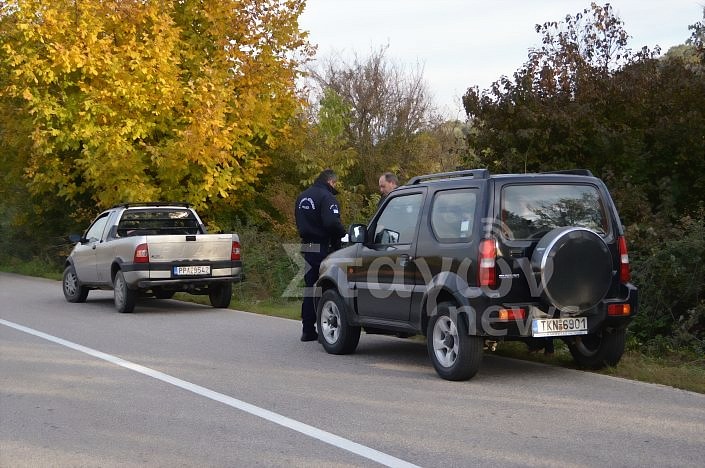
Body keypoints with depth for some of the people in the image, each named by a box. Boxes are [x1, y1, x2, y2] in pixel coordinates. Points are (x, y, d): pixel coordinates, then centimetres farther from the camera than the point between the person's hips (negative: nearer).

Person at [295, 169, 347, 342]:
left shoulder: (302, 196, 15)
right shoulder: (326, 197, -14)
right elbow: (332, 223, -25)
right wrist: (344, 235, -9)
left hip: (307, 248, 8)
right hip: (323, 248, -8)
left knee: (310, 288, 13)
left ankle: (308, 329, 15)